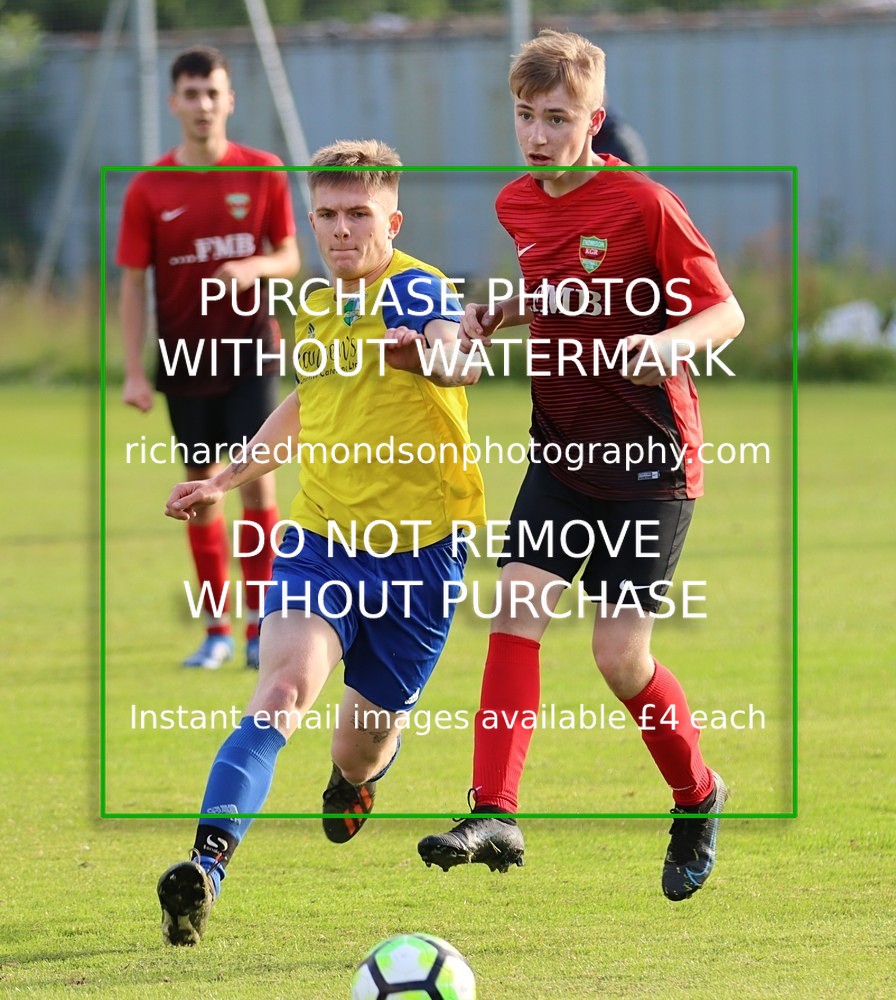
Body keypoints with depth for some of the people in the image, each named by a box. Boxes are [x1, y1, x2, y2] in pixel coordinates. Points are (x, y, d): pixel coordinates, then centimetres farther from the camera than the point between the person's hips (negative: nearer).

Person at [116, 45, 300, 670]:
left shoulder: (263, 173, -1)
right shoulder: (148, 190, -2)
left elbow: (290, 257, 5)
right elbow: (133, 283, -1)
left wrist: (254, 267, -18)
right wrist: (135, 371, -7)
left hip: (251, 353, -1)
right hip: (185, 358, 1)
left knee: (257, 476, -8)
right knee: (202, 484, 5)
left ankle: (262, 625, -1)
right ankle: (217, 629, 13)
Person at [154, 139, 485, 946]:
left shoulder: (417, 290, -14)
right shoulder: (315, 307, 7)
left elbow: (458, 356, -39)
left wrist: (433, 355, -63)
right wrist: (226, 479, 34)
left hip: (419, 546, -3)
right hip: (321, 536, 3)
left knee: (367, 737, 12)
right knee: (282, 693, -23)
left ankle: (354, 779, 52)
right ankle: (207, 863, -36)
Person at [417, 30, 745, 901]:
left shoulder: (643, 204, -15)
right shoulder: (517, 205, 5)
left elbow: (725, 312, -9)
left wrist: (671, 343, -30)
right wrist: (495, 315, 5)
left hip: (650, 455, -5)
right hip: (562, 446, 5)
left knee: (620, 656, -7)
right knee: (516, 604, -13)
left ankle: (698, 798, 20)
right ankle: (495, 816, -16)